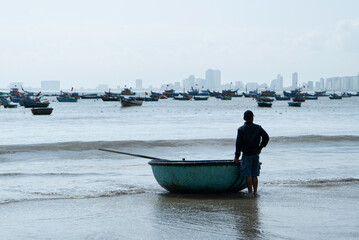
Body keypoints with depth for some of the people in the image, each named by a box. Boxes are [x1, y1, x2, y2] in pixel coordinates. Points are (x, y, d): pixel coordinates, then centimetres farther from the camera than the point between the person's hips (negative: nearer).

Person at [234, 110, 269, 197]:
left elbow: (238, 143, -8)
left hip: (247, 155, -3)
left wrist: (237, 156, -5)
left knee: (248, 175, 0)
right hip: (256, 154, 3)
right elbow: (266, 137, -1)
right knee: (255, 175, 10)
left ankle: (250, 192, -2)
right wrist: (260, 147, 10)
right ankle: (255, 192, 11)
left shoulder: (241, 129, -5)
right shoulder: (258, 128, 3)